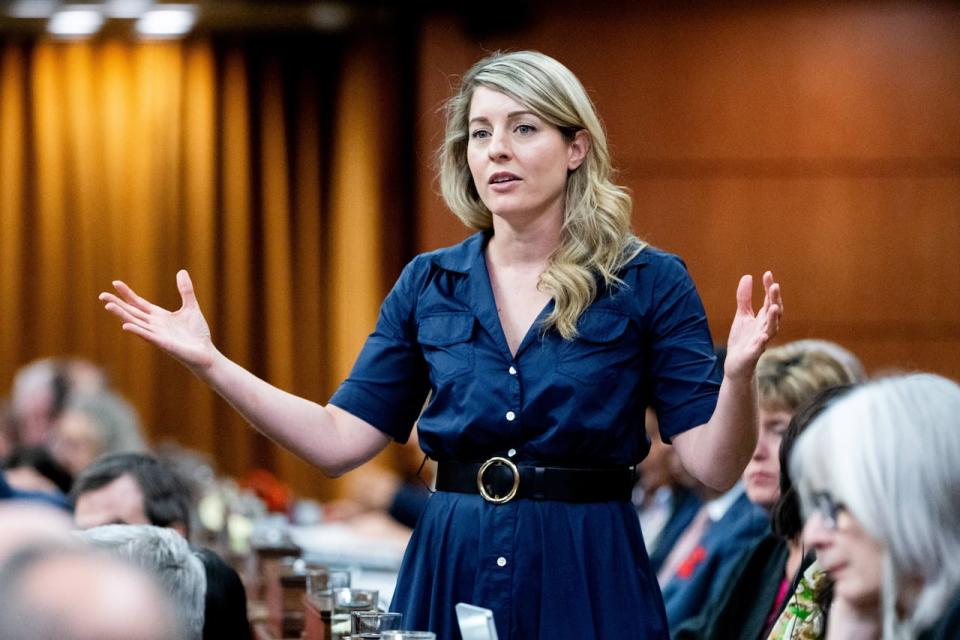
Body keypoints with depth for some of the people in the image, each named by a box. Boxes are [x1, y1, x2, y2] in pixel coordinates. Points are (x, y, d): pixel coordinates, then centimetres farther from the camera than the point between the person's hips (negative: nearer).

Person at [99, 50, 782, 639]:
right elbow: (342, 439, 4)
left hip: (588, 577, -3)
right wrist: (210, 361, -2)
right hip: (449, 573, 3)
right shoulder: (427, 285, 6)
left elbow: (714, 466, -9)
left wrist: (738, 373, -29)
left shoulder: (649, 283, -4)